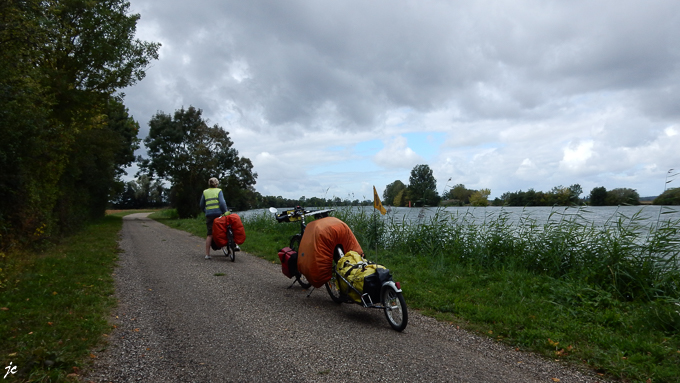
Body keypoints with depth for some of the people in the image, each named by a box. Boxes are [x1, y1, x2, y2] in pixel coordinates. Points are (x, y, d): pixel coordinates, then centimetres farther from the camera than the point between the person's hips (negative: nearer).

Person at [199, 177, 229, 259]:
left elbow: (202, 206, 18)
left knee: (210, 234, 4)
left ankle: (207, 254, 1)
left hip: (209, 215, 3)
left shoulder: (205, 192, 15)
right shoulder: (219, 191, 5)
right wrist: (226, 212, -4)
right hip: (218, 213, -3)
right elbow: (222, 203, -8)